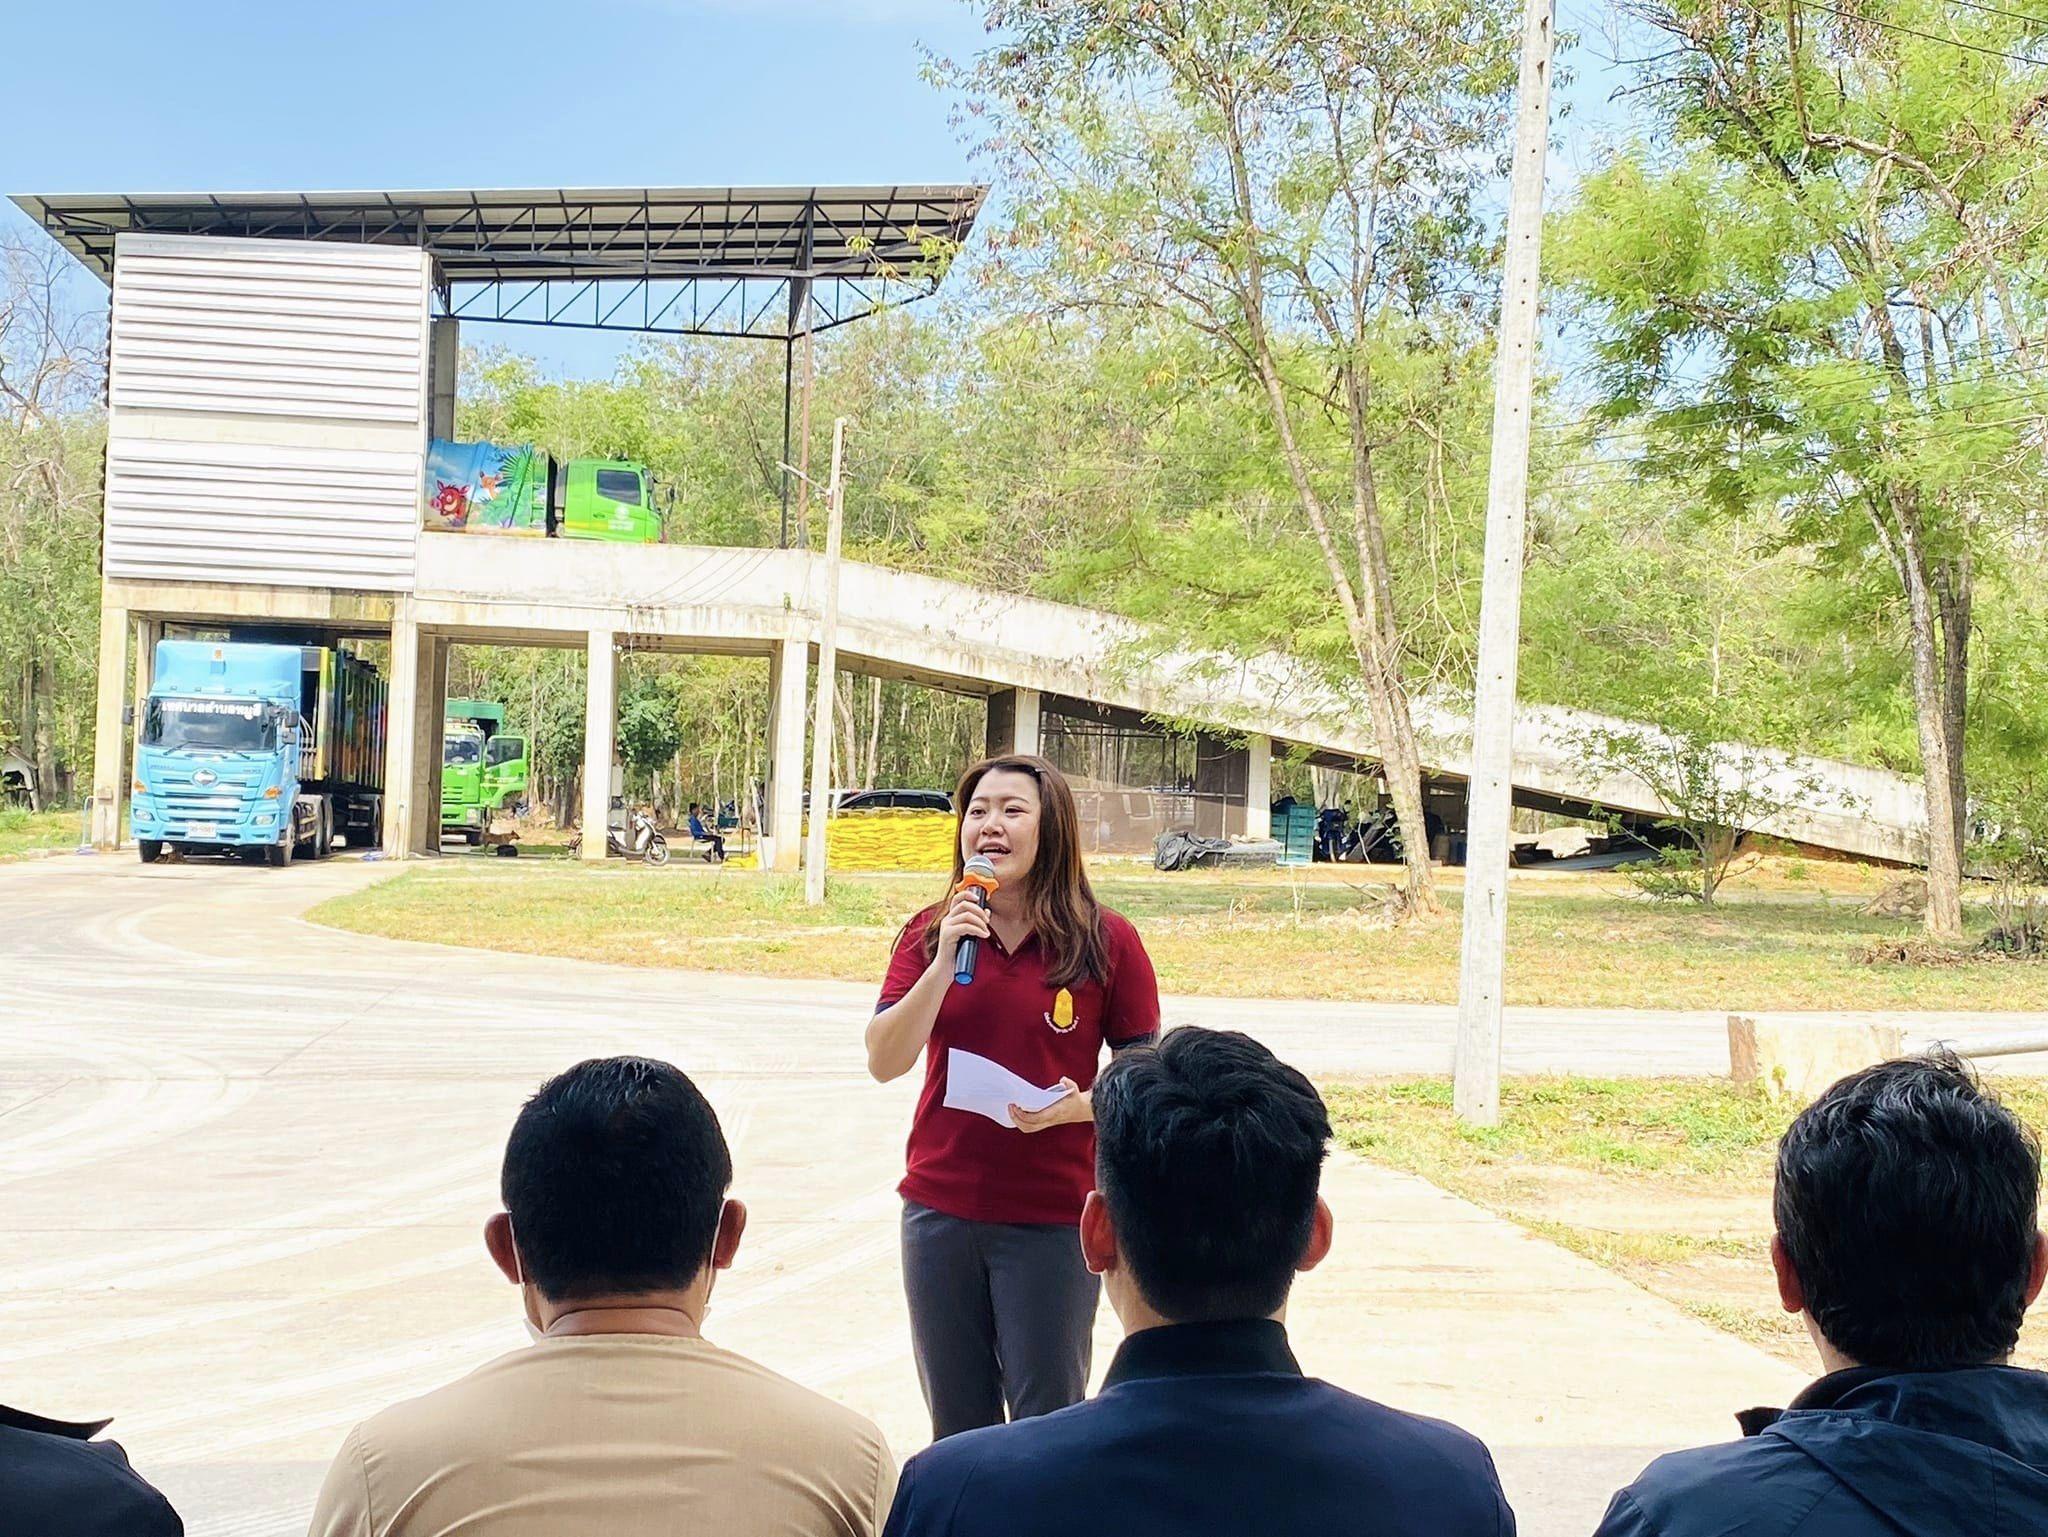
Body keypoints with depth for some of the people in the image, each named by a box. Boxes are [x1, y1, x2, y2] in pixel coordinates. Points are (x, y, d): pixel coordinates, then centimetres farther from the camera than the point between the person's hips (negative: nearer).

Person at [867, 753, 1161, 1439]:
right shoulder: (929, 933, 4)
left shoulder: (1105, 941, -4)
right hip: (940, 1208, 3)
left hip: (1054, 1215, -3)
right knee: (955, 1427, 11)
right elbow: (884, 1062, -6)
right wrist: (945, 959, -16)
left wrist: (1078, 1105, -19)